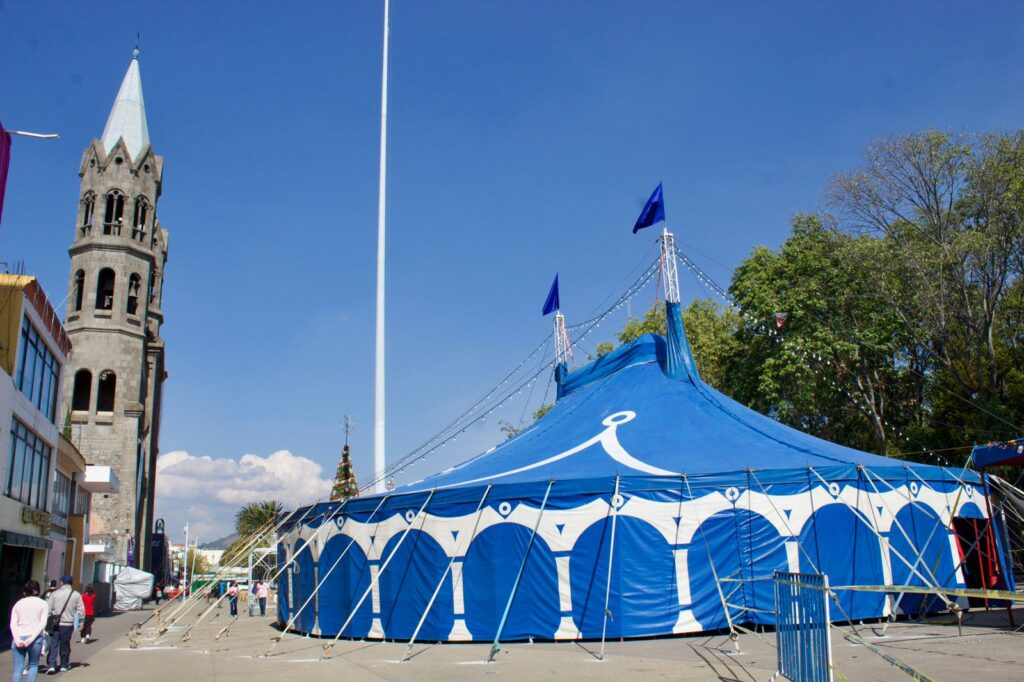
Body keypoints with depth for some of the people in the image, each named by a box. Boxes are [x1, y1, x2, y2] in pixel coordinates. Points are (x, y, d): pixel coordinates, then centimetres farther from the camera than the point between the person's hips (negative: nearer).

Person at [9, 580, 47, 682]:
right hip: (35, 638, -1)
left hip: (19, 638, 1)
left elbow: (13, 624, -1)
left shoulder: (18, 603, 11)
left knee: (18, 668, 2)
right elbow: (42, 623, -7)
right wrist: (31, 639, -10)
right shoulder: (43, 604, 5)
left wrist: (17, 639, -10)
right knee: (33, 665, 15)